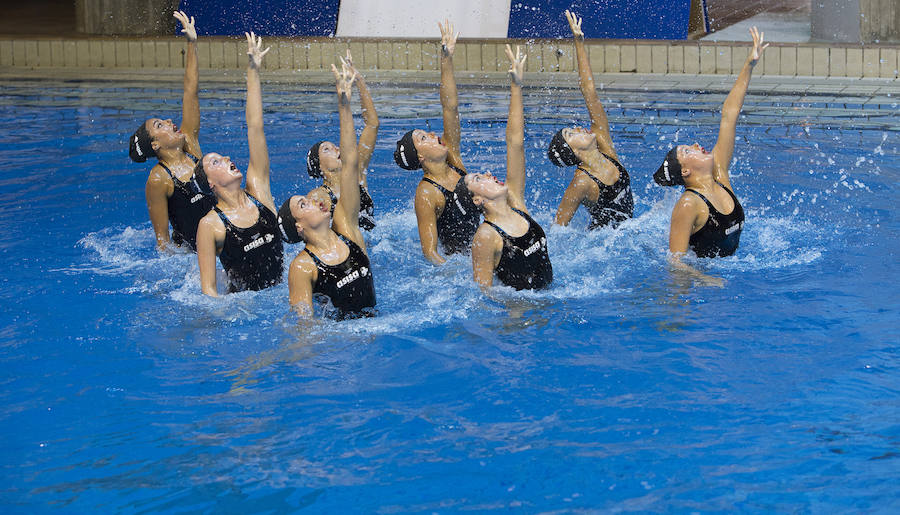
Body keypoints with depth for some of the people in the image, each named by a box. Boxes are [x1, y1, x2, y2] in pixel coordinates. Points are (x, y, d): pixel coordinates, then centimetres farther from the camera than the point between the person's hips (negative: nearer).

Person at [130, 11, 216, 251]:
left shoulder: (190, 146, 5)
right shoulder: (158, 180, -11)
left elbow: (190, 93, 4)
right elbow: (162, 240, -9)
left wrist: (192, 44, 3)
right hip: (190, 252, -5)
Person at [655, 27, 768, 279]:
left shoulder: (720, 177, 2)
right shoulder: (687, 206, -20)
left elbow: (729, 116, 4)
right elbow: (675, 260, -22)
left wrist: (749, 66, 3)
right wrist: (704, 279, -38)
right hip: (694, 275, -10)